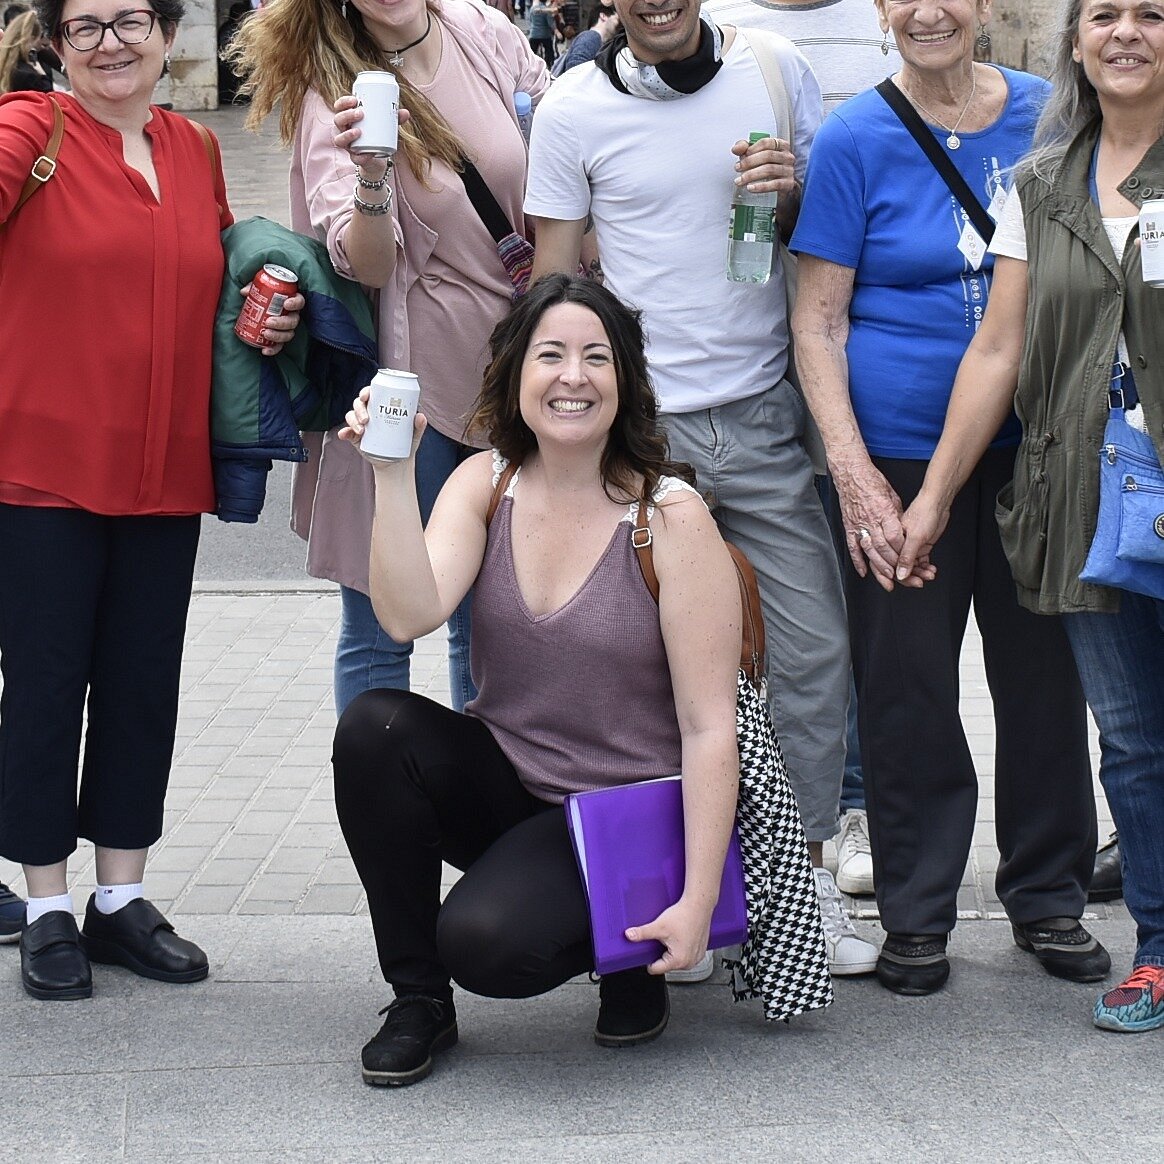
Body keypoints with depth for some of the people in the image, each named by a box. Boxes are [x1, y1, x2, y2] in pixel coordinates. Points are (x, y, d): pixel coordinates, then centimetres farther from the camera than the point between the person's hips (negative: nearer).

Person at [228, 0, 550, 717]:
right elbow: (366, 267, -20)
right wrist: (372, 176, -37)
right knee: (380, 623, 2)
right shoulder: (331, 92, -11)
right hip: (408, 372, -4)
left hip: (506, 361, 4)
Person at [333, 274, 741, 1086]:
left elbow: (710, 729, -14)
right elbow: (409, 615, -19)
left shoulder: (672, 517, -14)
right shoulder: (484, 484, -2)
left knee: (487, 941, -29)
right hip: (501, 786, 4)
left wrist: (697, 905, -18)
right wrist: (393, 471, -25)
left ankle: (631, 950, 7)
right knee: (373, 728, -24)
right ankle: (419, 998, -7)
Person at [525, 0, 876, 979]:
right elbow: (553, 284, 5)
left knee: (813, 649, 1)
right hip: (639, 423, -2)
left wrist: (794, 192, -7)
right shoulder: (575, 109, -1)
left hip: (764, 416, 2)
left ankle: (807, 874, 14)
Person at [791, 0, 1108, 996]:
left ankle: (1049, 897, 26)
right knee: (909, 689, 4)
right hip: (900, 453, -3)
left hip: (1031, 445, 3)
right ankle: (916, 915, 19)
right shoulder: (854, 139, -5)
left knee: (1044, 670, 9)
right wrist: (852, 472, -13)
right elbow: (818, 319, -4)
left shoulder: (1047, 114, 3)